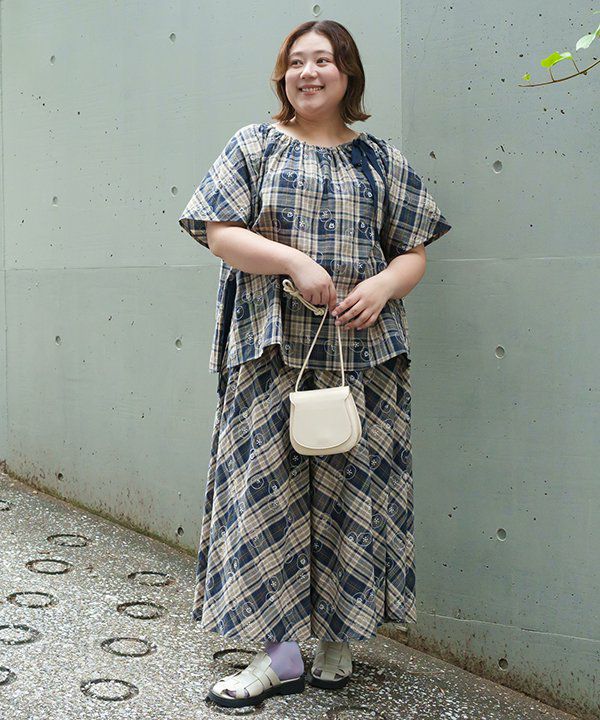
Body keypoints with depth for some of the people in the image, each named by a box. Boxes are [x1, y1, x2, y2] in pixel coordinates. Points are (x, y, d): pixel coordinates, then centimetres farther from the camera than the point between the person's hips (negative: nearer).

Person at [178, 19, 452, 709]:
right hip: (273, 351, -1)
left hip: (361, 353, 2)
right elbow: (220, 232, -1)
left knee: (350, 489, 5)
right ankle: (279, 652, 9)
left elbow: (414, 252, 11)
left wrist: (382, 286, -11)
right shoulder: (254, 146, 9)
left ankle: (336, 639, 20)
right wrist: (295, 260, -15)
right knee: (268, 488, -2)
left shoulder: (382, 160, 13)